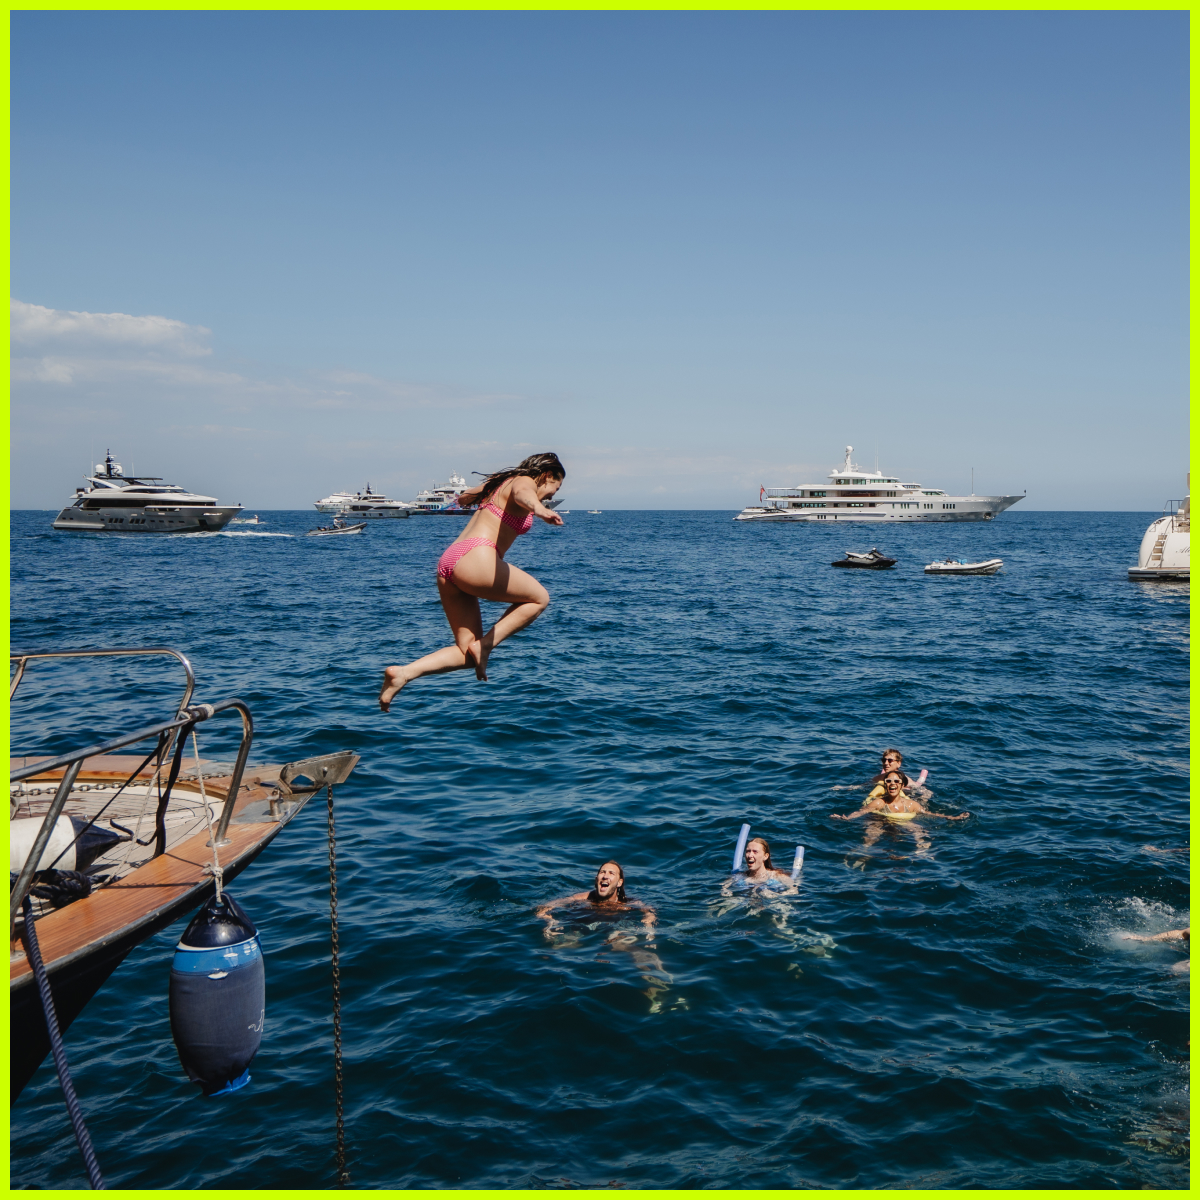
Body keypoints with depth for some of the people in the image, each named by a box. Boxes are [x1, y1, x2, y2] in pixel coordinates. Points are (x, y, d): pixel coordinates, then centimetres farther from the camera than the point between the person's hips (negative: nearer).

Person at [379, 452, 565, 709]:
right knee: (539, 598, 11)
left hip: (447, 562, 9)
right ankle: (485, 645, -1)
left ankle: (403, 672, -9)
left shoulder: (500, 482, 28)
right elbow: (521, 493, -26)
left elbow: (464, 498, 49)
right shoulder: (524, 481, 2)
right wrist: (539, 508, -48)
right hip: (476, 558, -9)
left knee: (467, 654, 8)